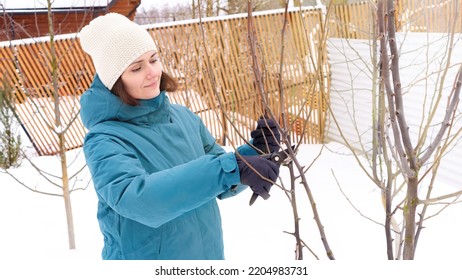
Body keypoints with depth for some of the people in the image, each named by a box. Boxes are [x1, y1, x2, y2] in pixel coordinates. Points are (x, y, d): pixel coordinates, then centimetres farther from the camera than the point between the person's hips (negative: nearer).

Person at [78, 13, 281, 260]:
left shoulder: (184, 117, -3)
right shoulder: (105, 141, -19)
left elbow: (221, 186, 2)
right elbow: (136, 198, -36)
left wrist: (254, 152, -16)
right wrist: (230, 167, -41)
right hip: (143, 256, -4)